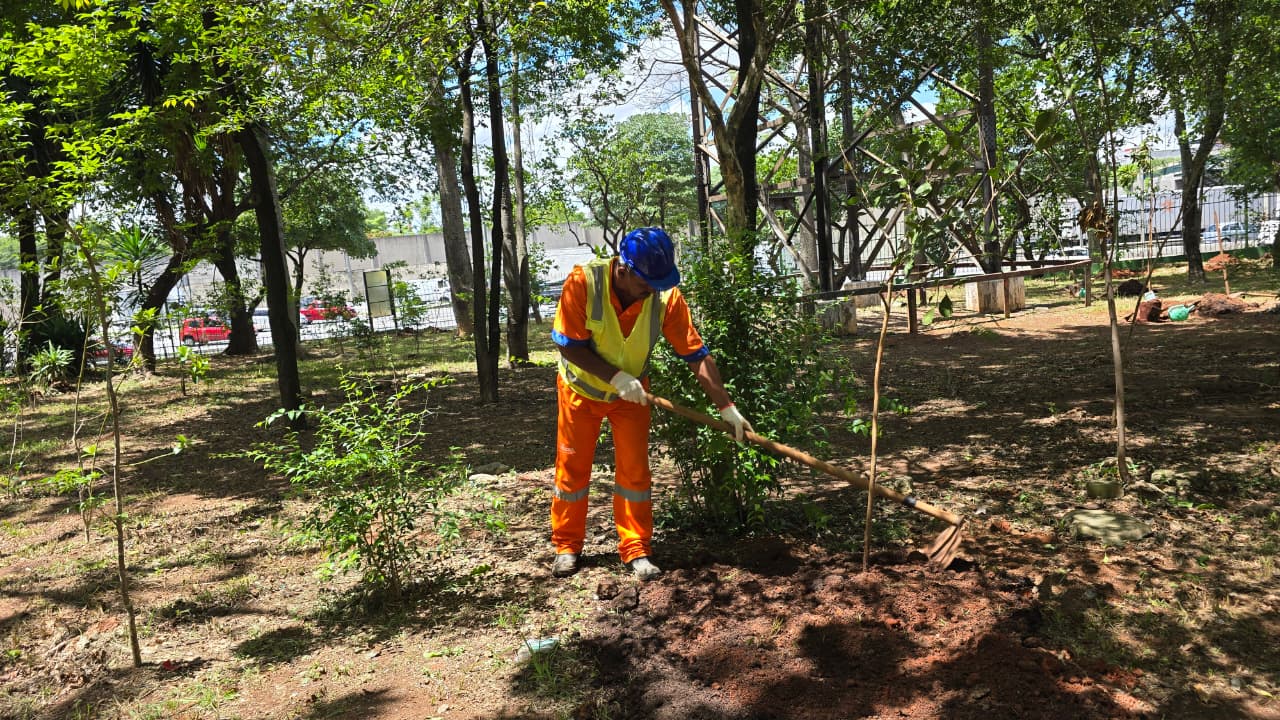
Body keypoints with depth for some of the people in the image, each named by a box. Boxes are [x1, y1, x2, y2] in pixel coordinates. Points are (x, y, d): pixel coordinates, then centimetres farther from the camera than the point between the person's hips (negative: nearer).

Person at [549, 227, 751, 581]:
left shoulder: (667, 296, -26)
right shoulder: (582, 282, -31)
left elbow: (696, 354, -21)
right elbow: (569, 346, -24)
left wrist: (726, 407, -25)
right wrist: (616, 377, -30)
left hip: (631, 393, 1)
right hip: (581, 389, -1)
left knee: (634, 470, 0)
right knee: (572, 468, 7)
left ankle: (636, 550, 13)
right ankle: (567, 546, 24)